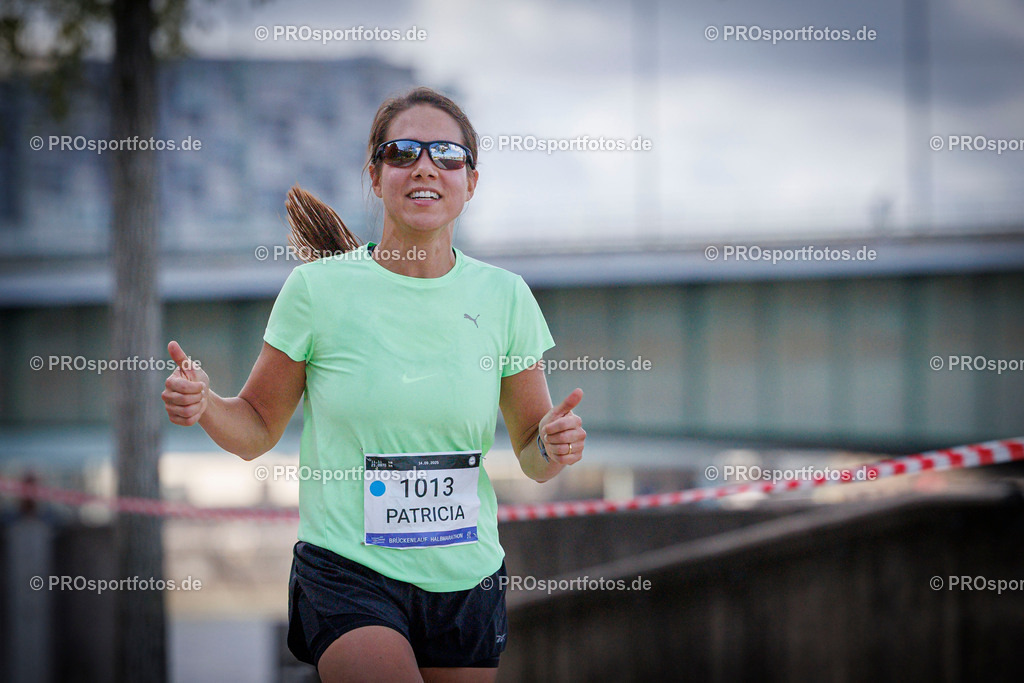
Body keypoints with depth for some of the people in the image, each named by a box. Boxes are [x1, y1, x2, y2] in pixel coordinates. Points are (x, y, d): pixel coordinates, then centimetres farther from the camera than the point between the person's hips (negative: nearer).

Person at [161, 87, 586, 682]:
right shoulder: (318, 288, -4)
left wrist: (554, 448, -13)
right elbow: (257, 430, 4)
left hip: (467, 581, 3)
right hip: (347, 573, -3)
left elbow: (532, 458, 9)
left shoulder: (503, 296, 1)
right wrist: (204, 406, -16)